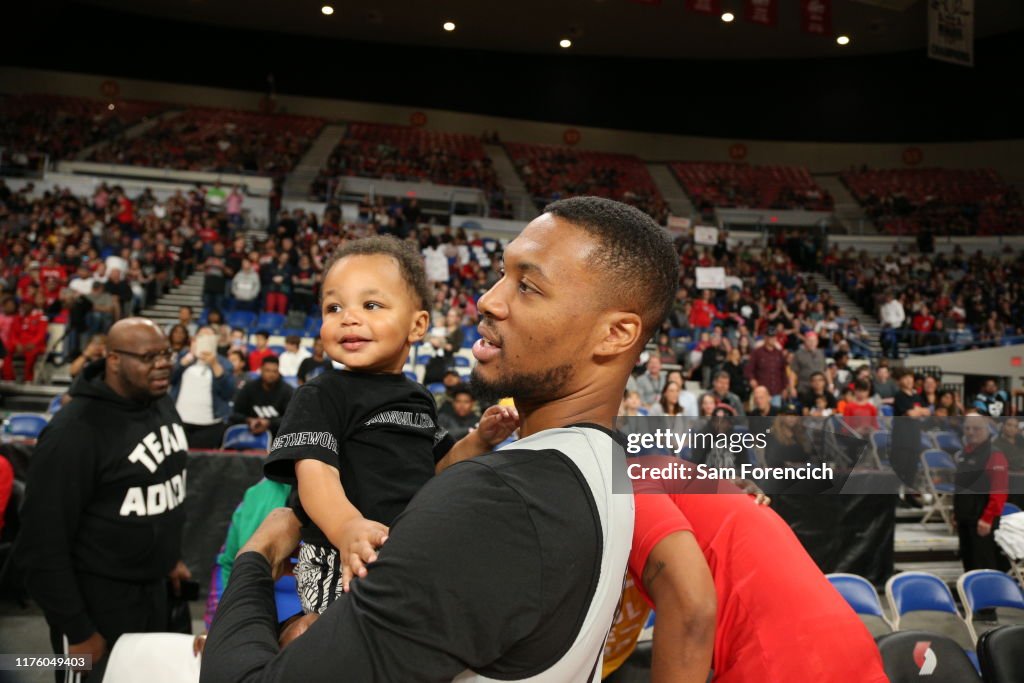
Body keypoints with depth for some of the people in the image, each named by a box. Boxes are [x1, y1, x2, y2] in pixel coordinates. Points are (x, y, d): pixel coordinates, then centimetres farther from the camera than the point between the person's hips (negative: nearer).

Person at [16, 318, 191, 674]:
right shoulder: (74, 431, -21)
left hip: (154, 588, 7)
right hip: (99, 599, -7)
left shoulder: (163, 405, 2)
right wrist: (75, 631, -17)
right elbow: (43, 542, -19)